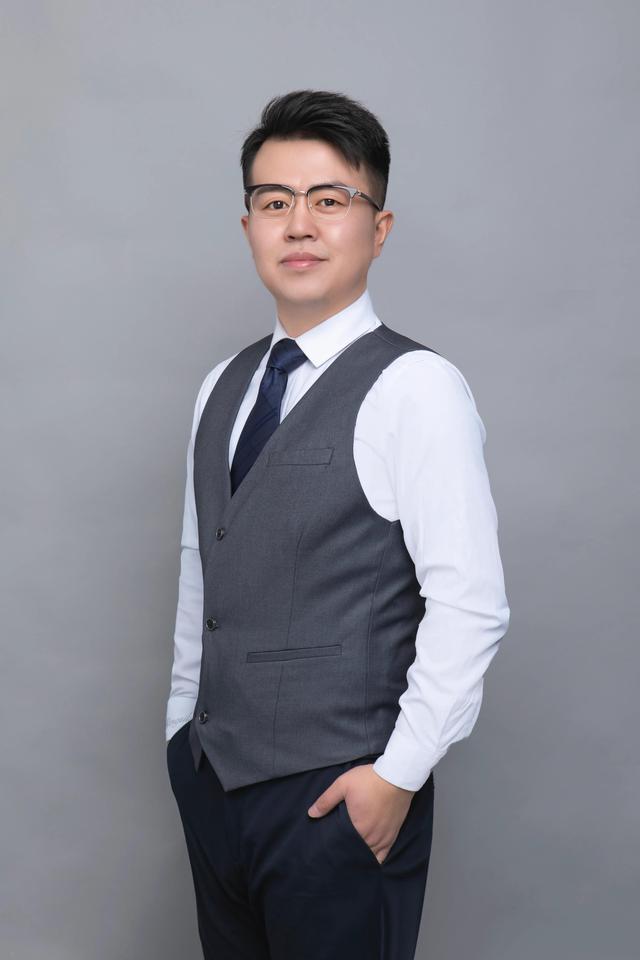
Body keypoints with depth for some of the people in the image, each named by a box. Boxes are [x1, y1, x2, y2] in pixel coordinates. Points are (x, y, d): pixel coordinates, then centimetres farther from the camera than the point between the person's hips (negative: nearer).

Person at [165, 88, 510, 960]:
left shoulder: (415, 388, -14)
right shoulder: (223, 388, 9)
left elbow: (470, 606, -16)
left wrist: (399, 774, -15)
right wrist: (184, 724, 14)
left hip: (339, 795, -6)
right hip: (211, 779, 6)